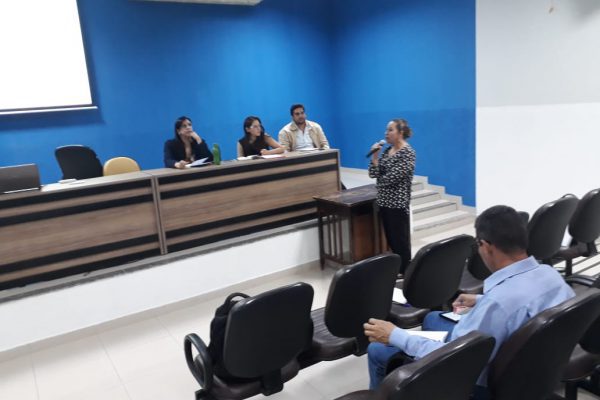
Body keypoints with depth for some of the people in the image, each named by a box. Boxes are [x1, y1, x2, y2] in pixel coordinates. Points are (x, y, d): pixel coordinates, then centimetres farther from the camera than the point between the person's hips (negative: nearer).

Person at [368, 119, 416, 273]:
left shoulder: (408, 152, -13)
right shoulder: (387, 150, 11)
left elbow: (392, 177, -20)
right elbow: (373, 174, 5)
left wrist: (380, 179, -1)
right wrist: (374, 156, -8)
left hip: (398, 204, -8)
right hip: (384, 202, 8)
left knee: (401, 242, 0)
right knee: (391, 241, 15)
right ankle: (396, 271, 26)